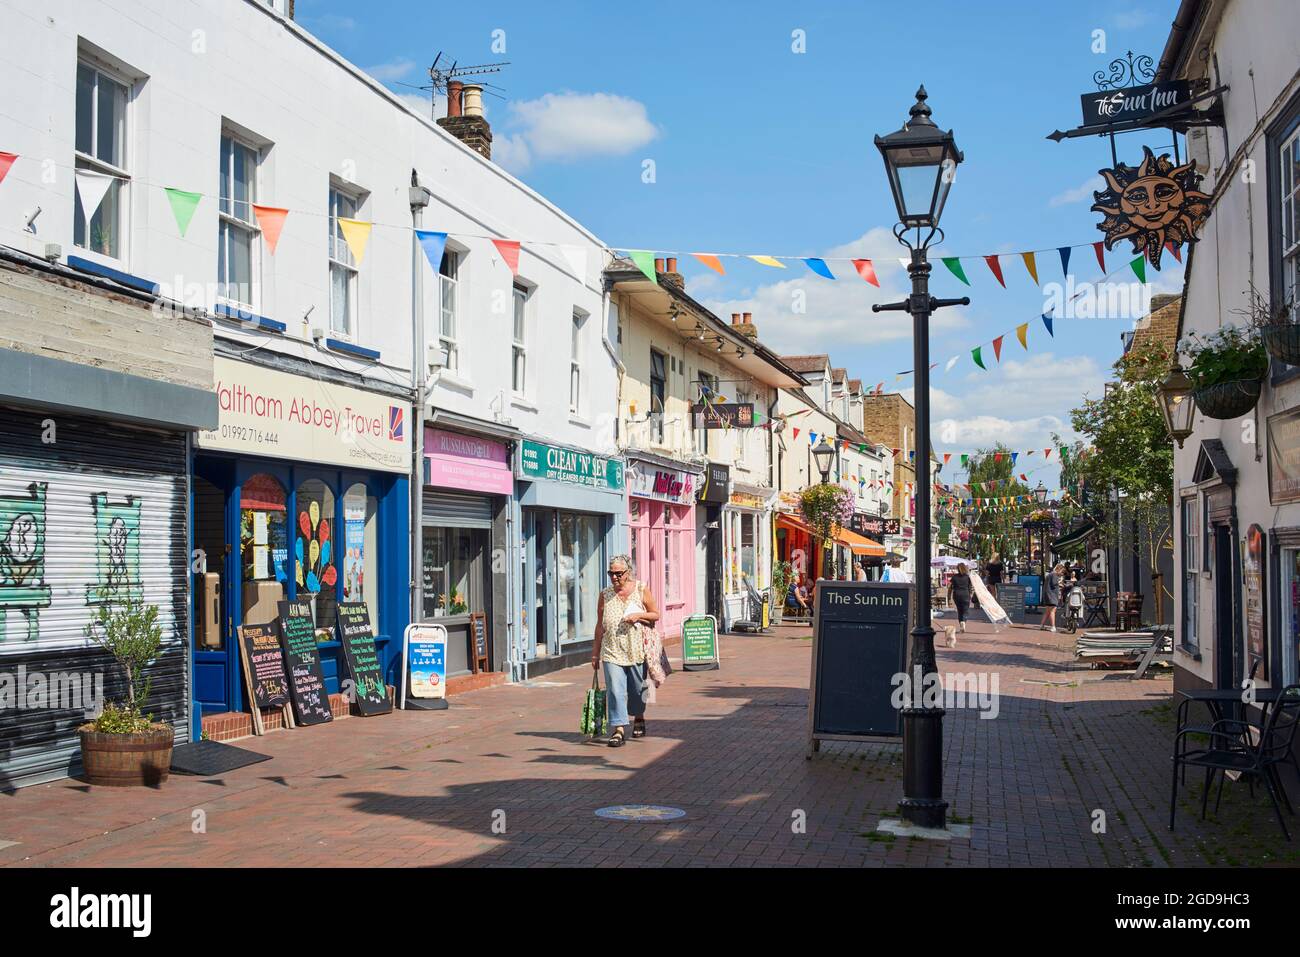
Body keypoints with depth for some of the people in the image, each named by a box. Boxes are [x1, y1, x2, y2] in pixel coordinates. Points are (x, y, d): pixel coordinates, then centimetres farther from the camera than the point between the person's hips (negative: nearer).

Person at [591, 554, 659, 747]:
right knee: (615, 690, -11)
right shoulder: (605, 595, 6)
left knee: (637, 688, 12)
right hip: (611, 650, 0)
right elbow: (600, 625, 11)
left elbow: (655, 615, 7)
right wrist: (596, 651, 11)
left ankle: (639, 718, 37)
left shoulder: (641, 590, 2)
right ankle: (618, 729, -9)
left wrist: (638, 616, -12)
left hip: (636, 649, 0)